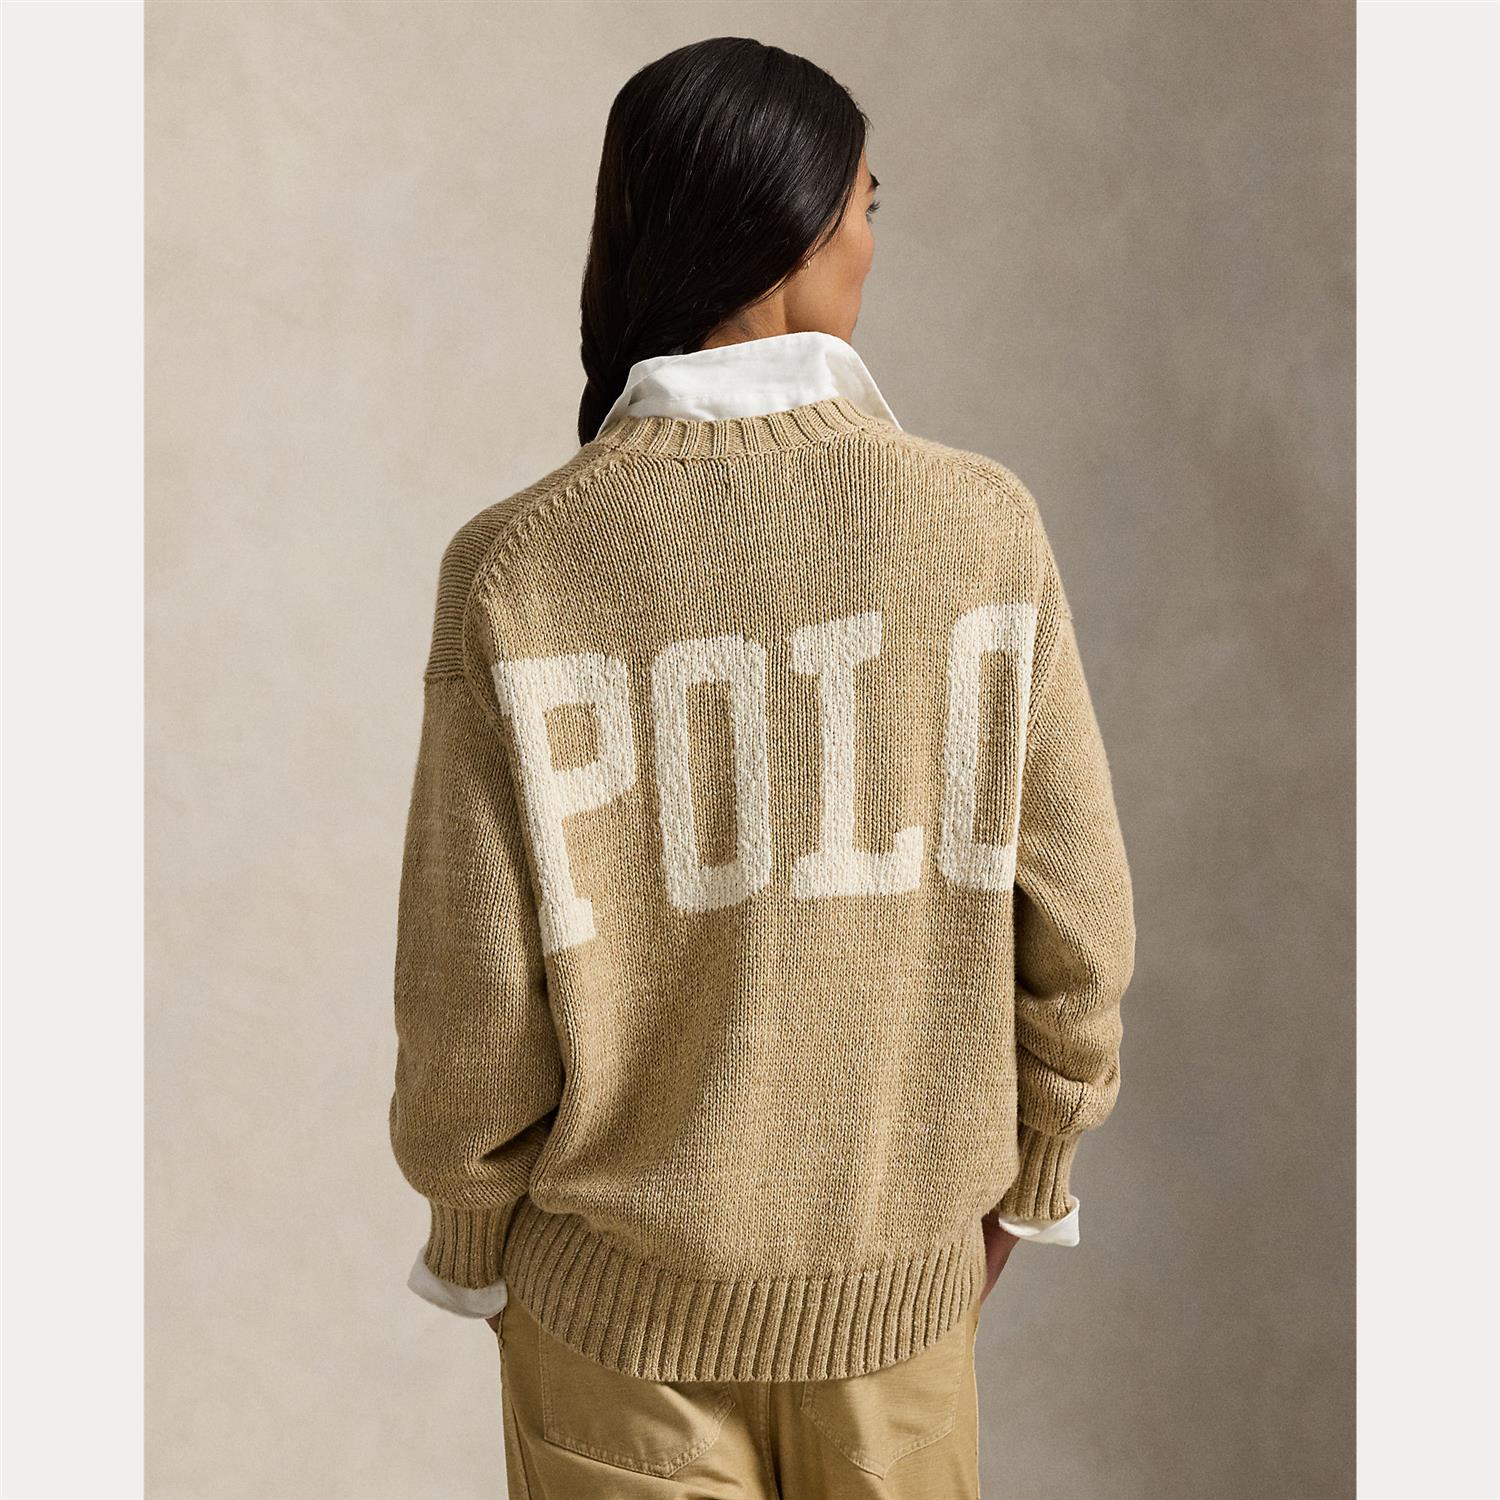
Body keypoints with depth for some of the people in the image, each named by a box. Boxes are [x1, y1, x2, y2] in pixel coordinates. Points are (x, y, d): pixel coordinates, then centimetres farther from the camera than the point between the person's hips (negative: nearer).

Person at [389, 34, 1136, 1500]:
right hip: (905, 1259, 1)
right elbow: (1074, 919, -8)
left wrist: (469, 1240, 6)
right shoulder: (984, 523, -15)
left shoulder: (518, 566, -17)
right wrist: (1032, 1167, 10)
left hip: (621, 1284, -1)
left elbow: (476, 991, -12)